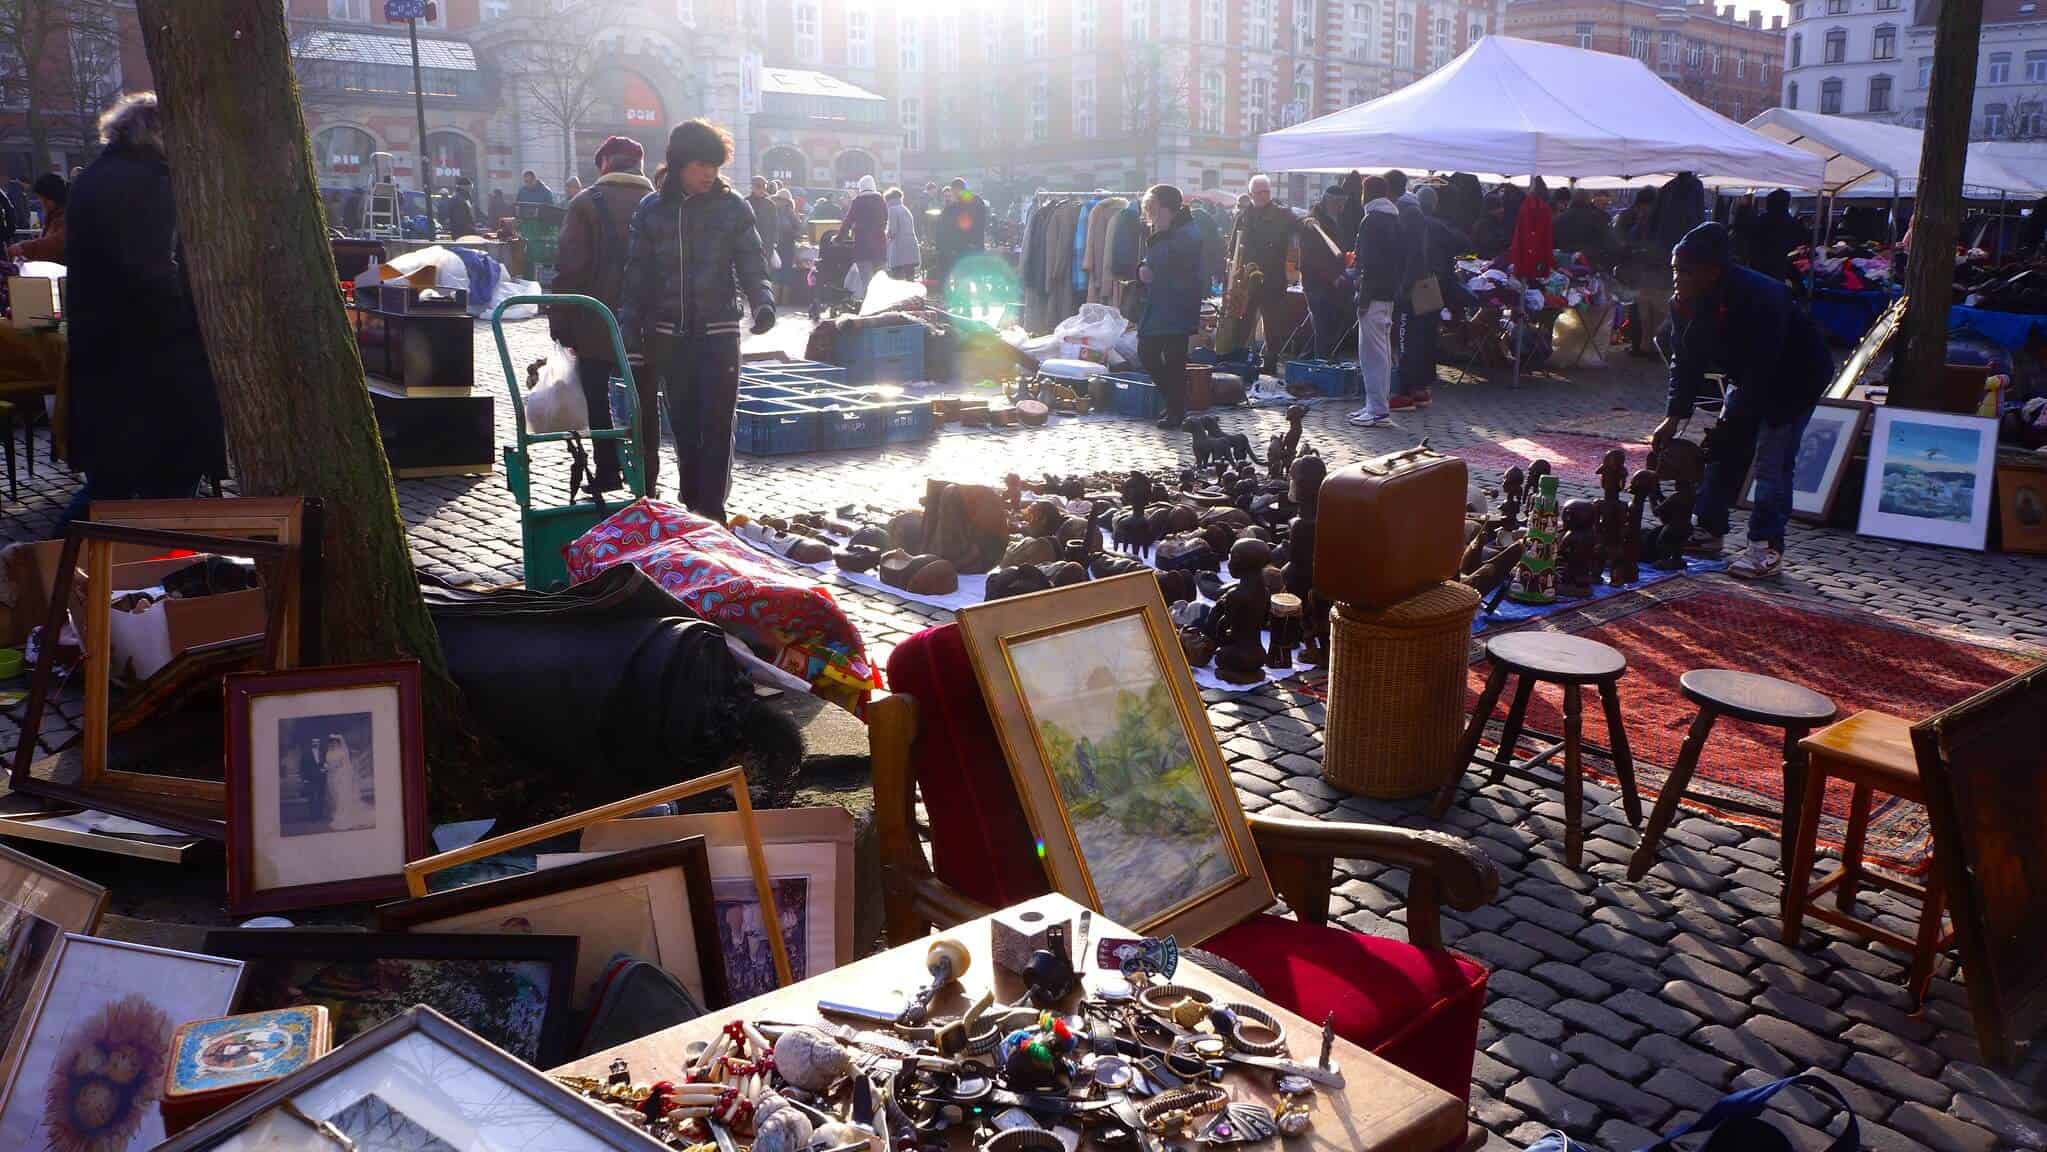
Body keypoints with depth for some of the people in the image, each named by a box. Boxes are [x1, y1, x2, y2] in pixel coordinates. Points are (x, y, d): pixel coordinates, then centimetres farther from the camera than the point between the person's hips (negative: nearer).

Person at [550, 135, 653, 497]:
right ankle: (647, 478, 14)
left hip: (597, 327, -3)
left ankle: (607, 472, 9)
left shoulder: (586, 203, -6)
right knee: (645, 403, 11)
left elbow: (568, 268, -11)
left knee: (597, 399, 10)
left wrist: (560, 324, -5)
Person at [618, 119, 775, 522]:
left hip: (719, 331, -2)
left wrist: (762, 302, -21)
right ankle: (690, 504, 19)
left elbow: (751, 264, -2)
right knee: (683, 424, 9)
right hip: (670, 333, 2)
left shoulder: (732, 206, -2)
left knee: (716, 424, -5)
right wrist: (629, 327, -2)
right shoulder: (651, 209, 3)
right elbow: (637, 273, 6)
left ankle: (711, 509, 0)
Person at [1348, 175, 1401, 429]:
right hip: (1390, 293, 10)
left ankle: (1378, 410, -10)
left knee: (1372, 352, -9)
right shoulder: (1394, 219, 15)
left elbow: (1370, 264, -19)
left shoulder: (1371, 222, -14)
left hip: (1374, 294, -10)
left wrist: (1363, 298, -17)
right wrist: (1396, 286, 19)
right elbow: (1402, 258, 18)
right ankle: (1378, 405, 21)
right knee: (1383, 350, 14)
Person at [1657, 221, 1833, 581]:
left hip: (1796, 377, -8)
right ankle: (1709, 530, 16)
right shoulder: (1684, 304, -12)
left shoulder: (1760, 298, -36)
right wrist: (1674, 416, -16)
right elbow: (1685, 362, -7)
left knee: (1772, 460, -14)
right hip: (1749, 379, 8)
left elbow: (1761, 372, -34)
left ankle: (1766, 548, -11)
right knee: (1724, 450, 6)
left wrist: (1728, 424, -34)